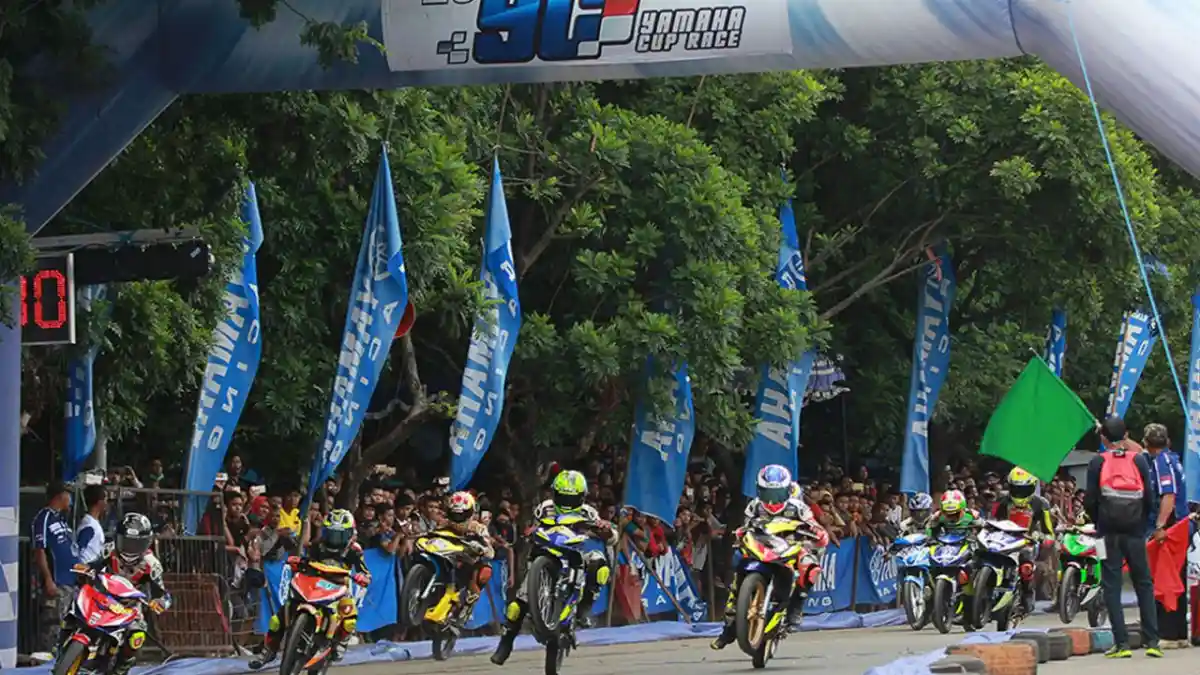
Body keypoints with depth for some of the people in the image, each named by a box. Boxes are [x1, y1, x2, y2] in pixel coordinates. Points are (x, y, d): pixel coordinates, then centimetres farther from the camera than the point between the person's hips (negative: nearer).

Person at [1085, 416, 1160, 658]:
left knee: (1112, 586, 2)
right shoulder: (1139, 460, 1)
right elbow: (1149, 498, 0)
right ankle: (1151, 641, 2)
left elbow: (1090, 500, -4)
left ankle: (1121, 643, -5)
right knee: (1144, 584, 9)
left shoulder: (1097, 463, -2)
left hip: (1109, 532, -1)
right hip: (1135, 532, 1)